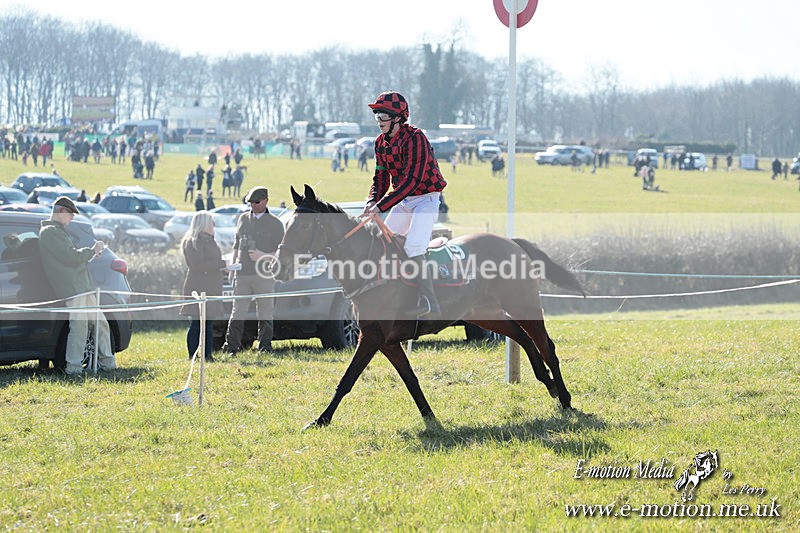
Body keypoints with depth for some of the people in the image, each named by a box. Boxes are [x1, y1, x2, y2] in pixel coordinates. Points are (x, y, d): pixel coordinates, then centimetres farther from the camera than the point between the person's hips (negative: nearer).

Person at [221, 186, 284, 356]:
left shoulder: (274, 223, 2)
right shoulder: (243, 218, 14)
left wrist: (263, 256, -14)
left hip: (264, 275, -3)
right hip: (242, 273, 3)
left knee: (265, 312, 3)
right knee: (238, 310, -3)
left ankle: (265, 345, 10)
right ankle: (231, 345, -4)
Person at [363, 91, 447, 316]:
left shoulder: (414, 138, -22)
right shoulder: (381, 142, 5)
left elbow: (412, 180, -28)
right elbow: (381, 177, 10)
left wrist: (381, 206, -31)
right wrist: (372, 202, -12)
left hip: (426, 199, -9)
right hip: (404, 201, 9)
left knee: (413, 247, -24)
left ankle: (429, 301, -27)